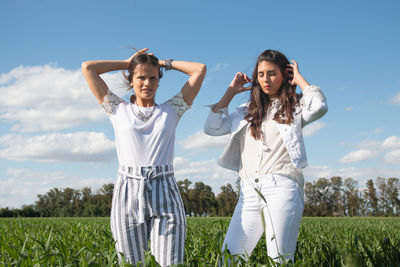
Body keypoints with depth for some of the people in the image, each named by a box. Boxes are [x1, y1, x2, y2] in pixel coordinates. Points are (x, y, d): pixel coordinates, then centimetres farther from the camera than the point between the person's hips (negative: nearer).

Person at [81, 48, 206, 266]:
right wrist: (127, 63, 19)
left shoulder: (171, 110, 15)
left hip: (165, 193, 0)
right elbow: (88, 68, 12)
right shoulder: (119, 110, 14)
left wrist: (164, 63, 21)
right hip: (128, 192, 0)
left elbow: (200, 69, 14)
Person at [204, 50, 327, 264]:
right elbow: (211, 128, 16)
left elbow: (319, 107, -11)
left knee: (280, 259, -8)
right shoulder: (247, 111, 22)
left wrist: (299, 79, 4)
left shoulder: (294, 108, 11)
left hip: (282, 188, -4)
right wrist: (230, 92, 16)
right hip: (249, 191, 4)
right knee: (230, 255, -2)